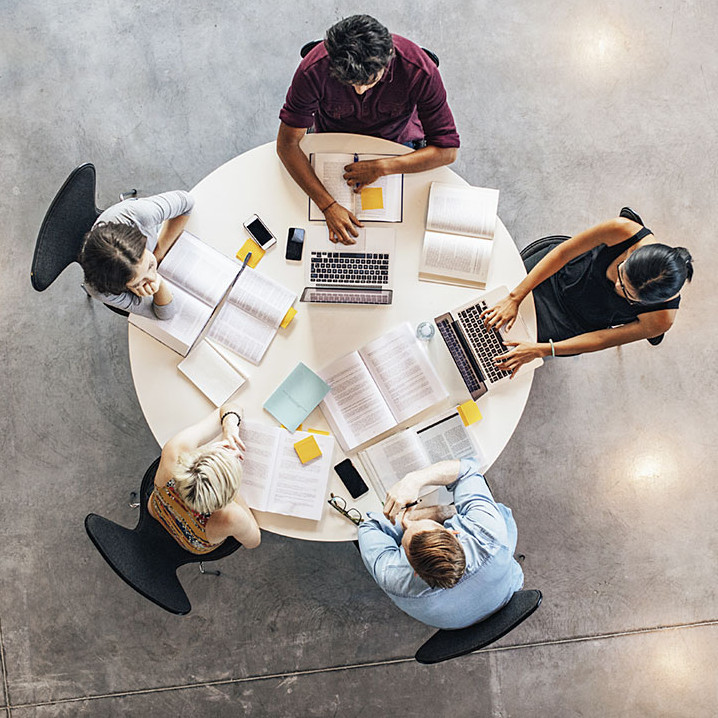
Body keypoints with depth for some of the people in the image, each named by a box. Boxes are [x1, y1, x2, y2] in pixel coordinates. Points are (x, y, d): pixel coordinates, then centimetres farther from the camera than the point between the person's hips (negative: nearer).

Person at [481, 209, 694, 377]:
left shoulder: (661, 319, -34)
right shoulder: (624, 230, -35)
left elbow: (603, 339, -21)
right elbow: (562, 253, -22)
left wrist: (540, 350, -26)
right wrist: (515, 298, -25)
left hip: (578, 324, -1)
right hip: (559, 276, 1)